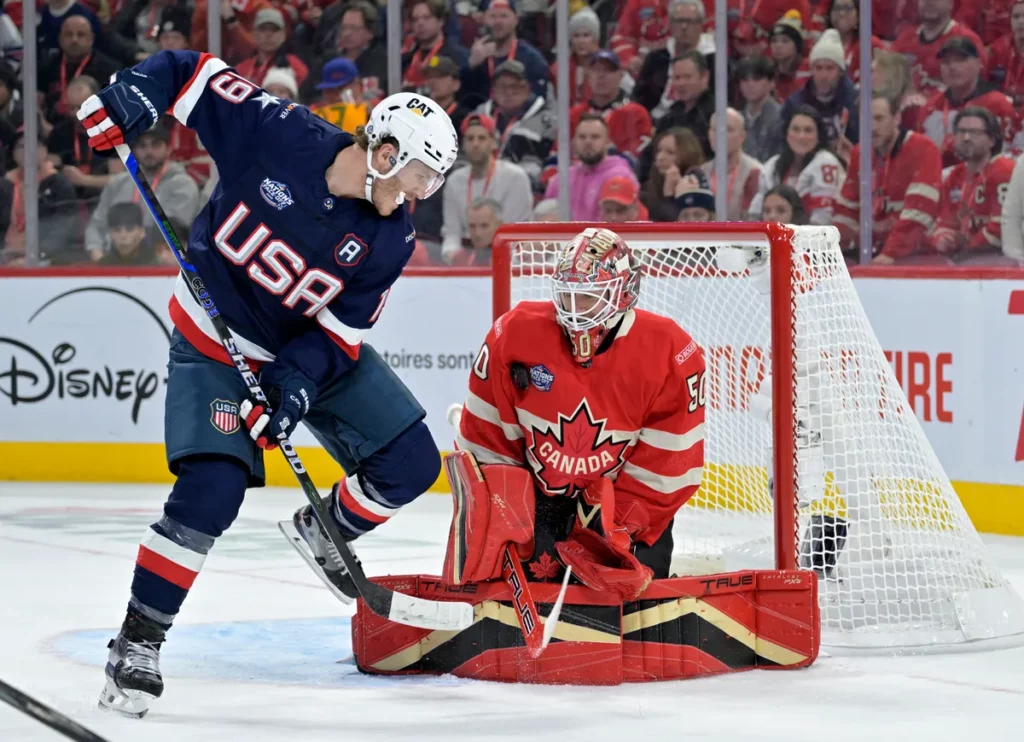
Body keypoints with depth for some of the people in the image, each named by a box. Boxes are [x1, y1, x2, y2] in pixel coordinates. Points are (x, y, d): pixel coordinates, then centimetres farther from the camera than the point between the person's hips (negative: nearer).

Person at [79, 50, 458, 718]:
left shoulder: (391, 239, -13)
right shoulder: (277, 134, -24)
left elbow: (340, 329, -12)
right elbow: (191, 73, -15)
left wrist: (297, 384, -28)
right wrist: (127, 100, -29)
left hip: (315, 347, 5)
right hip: (215, 343, -5)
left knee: (412, 463, -1)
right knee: (211, 493, -22)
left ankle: (323, 530, 29)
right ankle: (138, 643, -10)